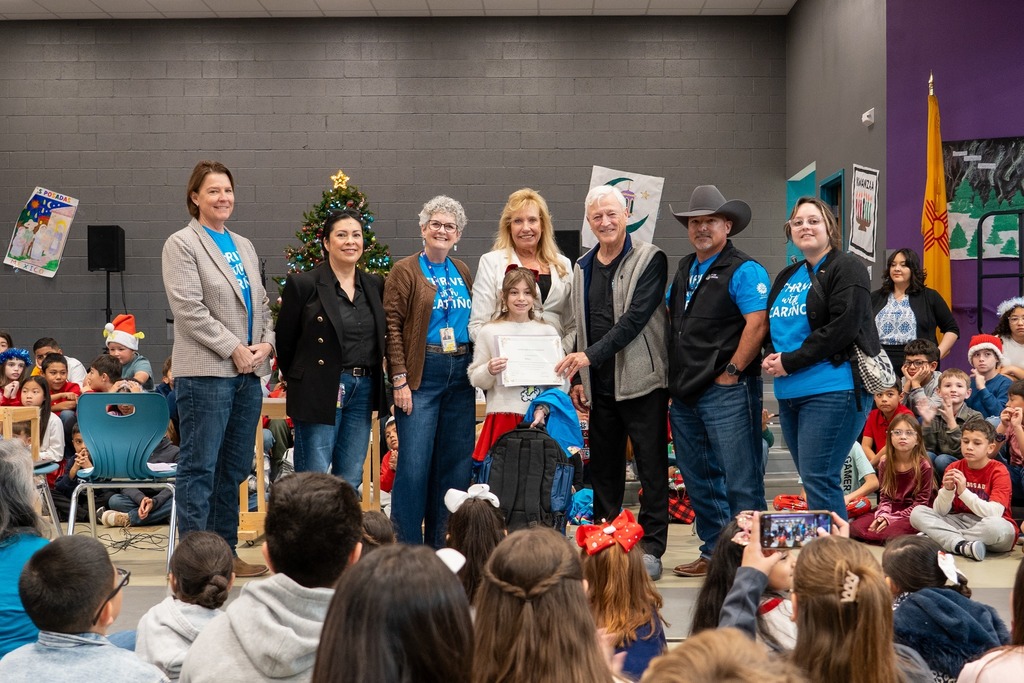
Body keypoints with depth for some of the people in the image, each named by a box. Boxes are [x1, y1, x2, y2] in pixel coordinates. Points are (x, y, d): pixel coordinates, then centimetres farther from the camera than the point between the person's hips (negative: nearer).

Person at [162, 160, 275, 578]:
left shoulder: (244, 246, 19)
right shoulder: (182, 244, -2)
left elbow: (261, 304, 20)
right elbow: (188, 308, -12)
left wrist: (266, 342, 1)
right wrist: (234, 348, -14)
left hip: (249, 372, 7)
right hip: (205, 372, -7)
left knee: (235, 468, 11)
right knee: (200, 468, -3)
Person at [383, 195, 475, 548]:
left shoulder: (462, 272, 14)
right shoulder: (405, 270, -1)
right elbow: (392, 326, -8)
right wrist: (399, 379, -14)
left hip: (461, 373, 6)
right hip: (421, 374, -5)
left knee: (456, 462, 8)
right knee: (414, 463, -7)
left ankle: (441, 545, 19)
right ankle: (406, 546, 4)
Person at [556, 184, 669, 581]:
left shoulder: (650, 260, -5)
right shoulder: (582, 269, 15)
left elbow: (636, 317, -15)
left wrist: (591, 355, -20)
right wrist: (579, 380, 14)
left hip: (642, 383, -6)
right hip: (600, 387, 6)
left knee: (652, 468, 0)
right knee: (604, 470, 11)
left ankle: (651, 548, 7)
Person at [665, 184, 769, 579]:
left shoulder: (743, 270, -7)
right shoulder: (685, 269, 17)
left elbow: (757, 324, -18)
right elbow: (667, 313, 26)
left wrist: (732, 372, -16)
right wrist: (674, 375, 16)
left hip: (726, 392, -9)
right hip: (685, 394, 9)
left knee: (741, 481, -3)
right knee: (698, 480, 15)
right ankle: (713, 552, 25)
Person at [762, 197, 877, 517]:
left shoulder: (846, 268, -5)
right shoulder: (787, 277, 20)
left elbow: (842, 327, -16)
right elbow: (770, 326, 21)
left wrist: (790, 362, -15)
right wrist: (771, 356, -2)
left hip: (831, 391, -8)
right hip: (790, 393, 9)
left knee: (818, 480, -12)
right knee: (813, 480, 12)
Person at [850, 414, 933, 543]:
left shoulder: (924, 466, -8)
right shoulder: (885, 463, 6)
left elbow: (920, 502, -9)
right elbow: (884, 495, 7)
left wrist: (892, 519, -17)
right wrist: (883, 515, -15)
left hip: (912, 515, -4)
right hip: (890, 511, 4)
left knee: (892, 532, -35)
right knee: (855, 527, -21)